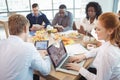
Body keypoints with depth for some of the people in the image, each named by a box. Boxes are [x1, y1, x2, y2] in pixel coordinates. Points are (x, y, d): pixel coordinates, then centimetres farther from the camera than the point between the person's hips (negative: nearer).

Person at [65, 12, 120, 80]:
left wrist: (80, 69, -19)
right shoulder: (114, 42, -10)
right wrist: (83, 56, 1)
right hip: (106, 74, 7)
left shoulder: (107, 54, -37)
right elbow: (99, 50, 11)